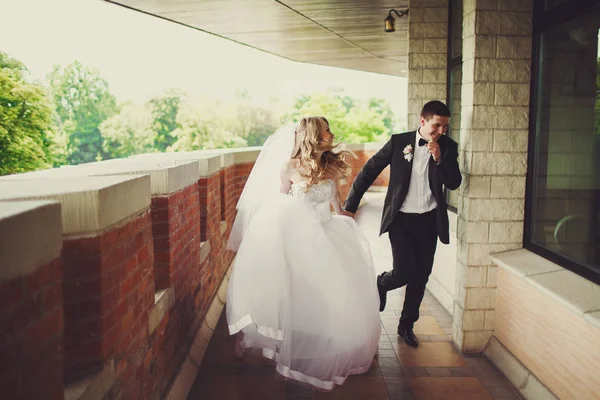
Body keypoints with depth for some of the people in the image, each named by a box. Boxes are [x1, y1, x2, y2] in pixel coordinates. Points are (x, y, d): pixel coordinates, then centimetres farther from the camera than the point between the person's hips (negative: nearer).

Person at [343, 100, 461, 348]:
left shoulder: (448, 147, 1)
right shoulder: (399, 142, -5)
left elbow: (454, 184, -4)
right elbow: (369, 171, -3)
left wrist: (439, 158, -20)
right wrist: (350, 205, -5)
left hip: (429, 221, 3)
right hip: (401, 219, -3)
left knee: (421, 277, 9)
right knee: (405, 272, -12)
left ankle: (407, 325, 29)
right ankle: (381, 283, 24)